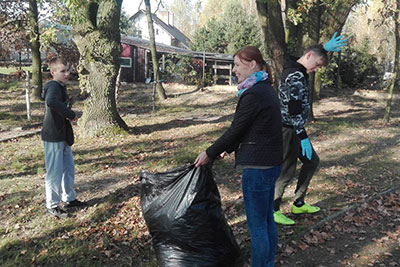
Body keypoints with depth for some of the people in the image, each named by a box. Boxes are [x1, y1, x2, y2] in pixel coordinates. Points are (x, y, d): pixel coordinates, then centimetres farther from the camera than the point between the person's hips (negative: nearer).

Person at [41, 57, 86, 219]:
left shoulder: (61, 87, 12)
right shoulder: (54, 86, -19)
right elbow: (51, 102, -41)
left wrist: (68, 117, 7)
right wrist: (71, 115, -28)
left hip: (63, 136, 10)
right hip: (53, 137, -10)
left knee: (69, 168, 18)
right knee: (55, 172, 1)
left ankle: (68, 199, 33)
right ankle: (52, 205, 16)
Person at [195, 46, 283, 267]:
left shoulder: (253, 95, -19)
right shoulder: (266, 90, 11)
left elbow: (235, 130, -16)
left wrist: (209, 153, -4)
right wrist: (226, 150, 19)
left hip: (257, 167, -10)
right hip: (271, 163, 10)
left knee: (257, 225, 3)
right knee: (267, 220, 18)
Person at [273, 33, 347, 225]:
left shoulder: (298, 71, 12)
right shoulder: (295, 76, -19)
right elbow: (294, 110, -25)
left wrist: (326, 48, 27)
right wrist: (303, 137, -24)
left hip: (294, 129, 11)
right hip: (288, 129, -11)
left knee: (311, 161, 18)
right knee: (287, 171, -3)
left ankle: (298, 204, 29)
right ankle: (273, 211, 13)